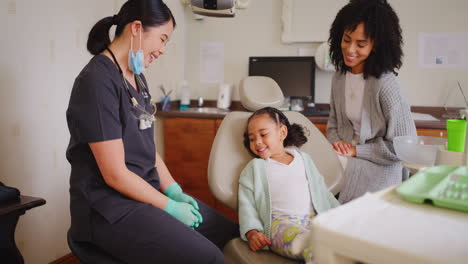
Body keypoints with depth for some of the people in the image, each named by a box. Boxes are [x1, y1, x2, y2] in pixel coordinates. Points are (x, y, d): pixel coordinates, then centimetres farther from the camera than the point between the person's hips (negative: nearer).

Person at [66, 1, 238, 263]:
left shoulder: (137, 77, 10)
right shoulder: (98, 82, -19)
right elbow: (115, 174, -20)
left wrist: (175, 192, 2)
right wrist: (171, 207, -12)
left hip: (147, 191, 9)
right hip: (109, 206, -9)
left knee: (233, 235, 6)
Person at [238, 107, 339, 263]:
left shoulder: (304, 159, 24)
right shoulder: (254, 168, 15)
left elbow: (322, 192, 26)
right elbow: (246, 204, 6)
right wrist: (252, 232, -10)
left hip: (313, 220, 4)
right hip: (279, 224, -3)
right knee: (308, 241, -36)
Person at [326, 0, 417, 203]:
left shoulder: (385, 84, -19)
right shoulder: (339, 77, 3)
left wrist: (356, 150, -14)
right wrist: (336, 141, -4)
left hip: (377, 171, -6)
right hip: (346, 158, 6)